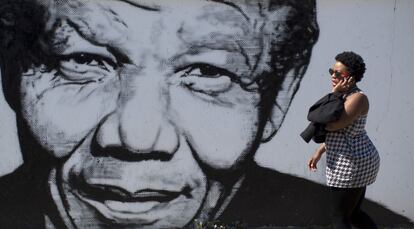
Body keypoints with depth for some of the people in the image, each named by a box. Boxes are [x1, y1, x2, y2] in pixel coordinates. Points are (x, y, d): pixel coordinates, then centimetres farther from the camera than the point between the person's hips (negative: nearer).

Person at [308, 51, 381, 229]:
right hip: (356, 162, 10)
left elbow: (330, 124, -24)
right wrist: (319, 152, 17)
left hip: (351, 166, -10)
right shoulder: (345, 95, 11)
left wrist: (333, 94, -18)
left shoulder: (357, 98, -20)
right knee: (353, 213, 21)